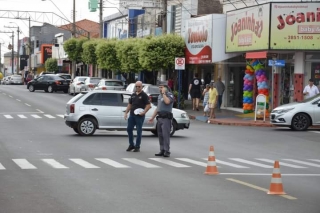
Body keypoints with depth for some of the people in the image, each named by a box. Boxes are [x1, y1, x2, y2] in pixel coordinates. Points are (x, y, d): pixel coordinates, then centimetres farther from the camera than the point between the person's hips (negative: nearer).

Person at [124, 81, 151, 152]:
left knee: (139, 131, -1)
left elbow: (148, 105, -9)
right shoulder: (133, 95, 14)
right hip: (132, 115, 6)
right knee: (129, 129, 5)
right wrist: (126, 112, 10)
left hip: (139, 116, -6)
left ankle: (137, 146, 6)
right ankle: (131, 145, 18)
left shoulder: (144, 95, -4)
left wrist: (144, 112, -21)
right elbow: (130, 104, 20)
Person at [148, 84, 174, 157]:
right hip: (159, 118, 8)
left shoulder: (169, 95, -5)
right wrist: (152, 117, 23)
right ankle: (162, 151, 11)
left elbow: (167, 101, -28)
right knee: (160, 135, 7)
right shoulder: (159, 96, 20)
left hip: (166, 118, -8)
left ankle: (167, 151, -12)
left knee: (165, 135, -12)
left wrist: (164, 93, -16)